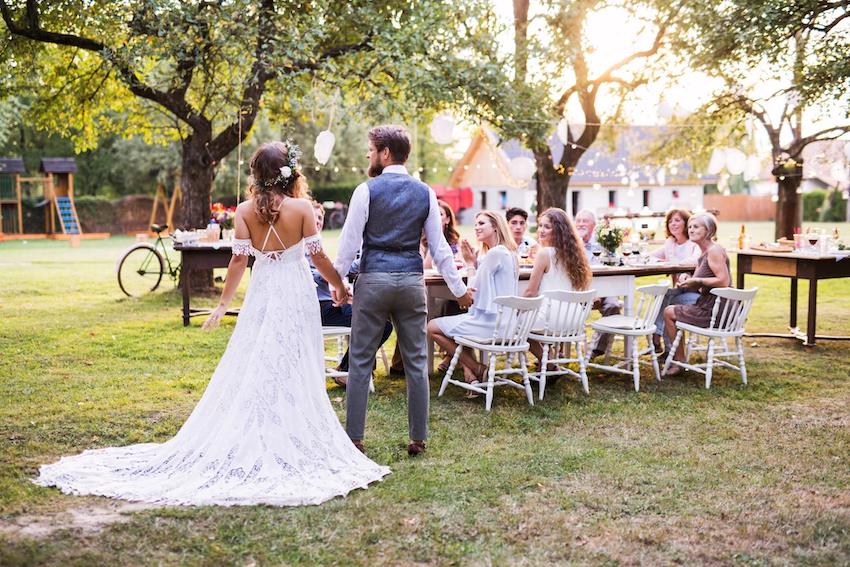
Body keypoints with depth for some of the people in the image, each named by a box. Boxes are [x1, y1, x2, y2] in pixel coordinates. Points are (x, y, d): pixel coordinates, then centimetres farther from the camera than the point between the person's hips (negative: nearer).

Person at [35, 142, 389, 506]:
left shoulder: (245, 211, -1)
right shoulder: (302, 208, -8)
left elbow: (239, 259, -2)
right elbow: (318, 256, -5)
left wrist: (223, 304, 6)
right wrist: (338, 286, 11)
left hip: (262, 294, 3)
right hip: (297, 294, -2)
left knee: (251, 368, 11)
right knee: (296, 373, 4)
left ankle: (249, 444, 16)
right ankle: (292, 445, 9)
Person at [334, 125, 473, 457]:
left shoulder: (367, 191, -5)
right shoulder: (425, 193, 5)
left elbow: (350, 241, -5)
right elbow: (439, 247, 5)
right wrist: (458, 289, 11)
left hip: (373, 280, -3)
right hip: (412, 280, 3)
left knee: (361, 360, 4)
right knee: (416, 362, 9)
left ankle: (354, 438, 7)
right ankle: (418, 439, 13)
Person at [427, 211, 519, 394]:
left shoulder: (495, 253, -16)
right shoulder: (508, 252, 15)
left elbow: (474, 288, -11)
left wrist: (470, 263, 2)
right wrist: (474, 261, 8)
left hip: (490, 322, -10)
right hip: (502, 321, 10)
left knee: (433, 327, 1)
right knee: (455, 321, 31)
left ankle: (478, 369, 2)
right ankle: (470, 374, 14)